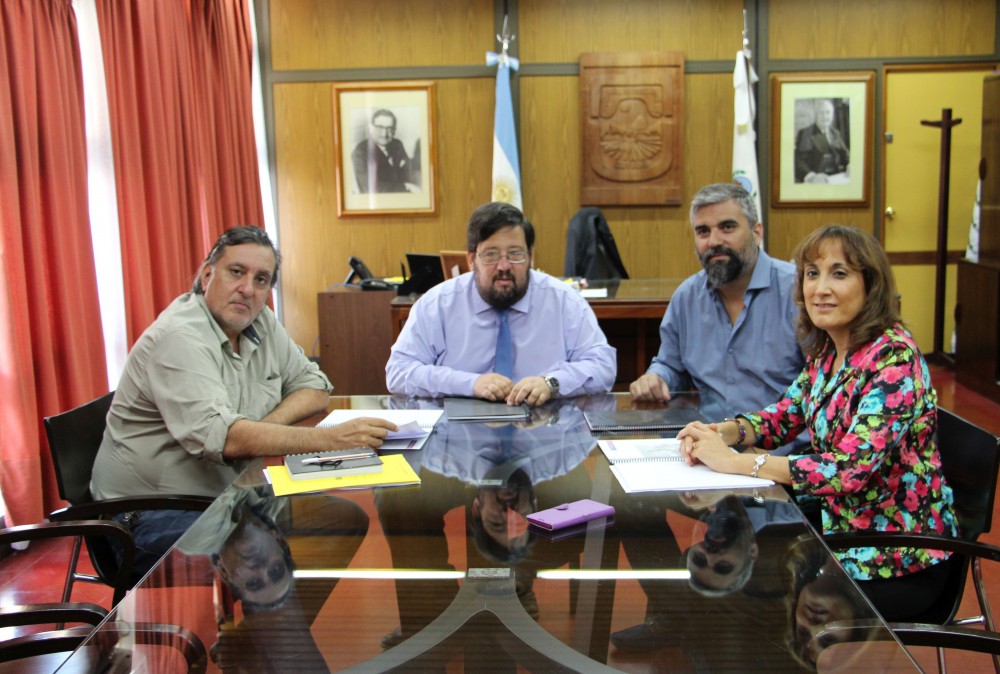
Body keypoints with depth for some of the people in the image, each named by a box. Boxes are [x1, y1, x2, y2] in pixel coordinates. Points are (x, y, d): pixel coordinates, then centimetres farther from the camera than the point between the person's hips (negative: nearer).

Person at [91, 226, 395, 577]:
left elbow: (315, 387, 9)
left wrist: (266, 427, -13)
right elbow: (219, 436, -32)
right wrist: (331, 438, -38)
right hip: (150, 514, -8)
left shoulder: (261, 323, 5)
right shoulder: (179, 337, -20)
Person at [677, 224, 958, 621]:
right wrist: (721, 432, -10)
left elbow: (852, 469, -31)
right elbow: (785, 416, 12)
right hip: (842, 527, 7)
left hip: (899, 558, -7)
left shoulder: (893, 358, -23)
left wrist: (734, 461, -29)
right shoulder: (826, 351, 2)